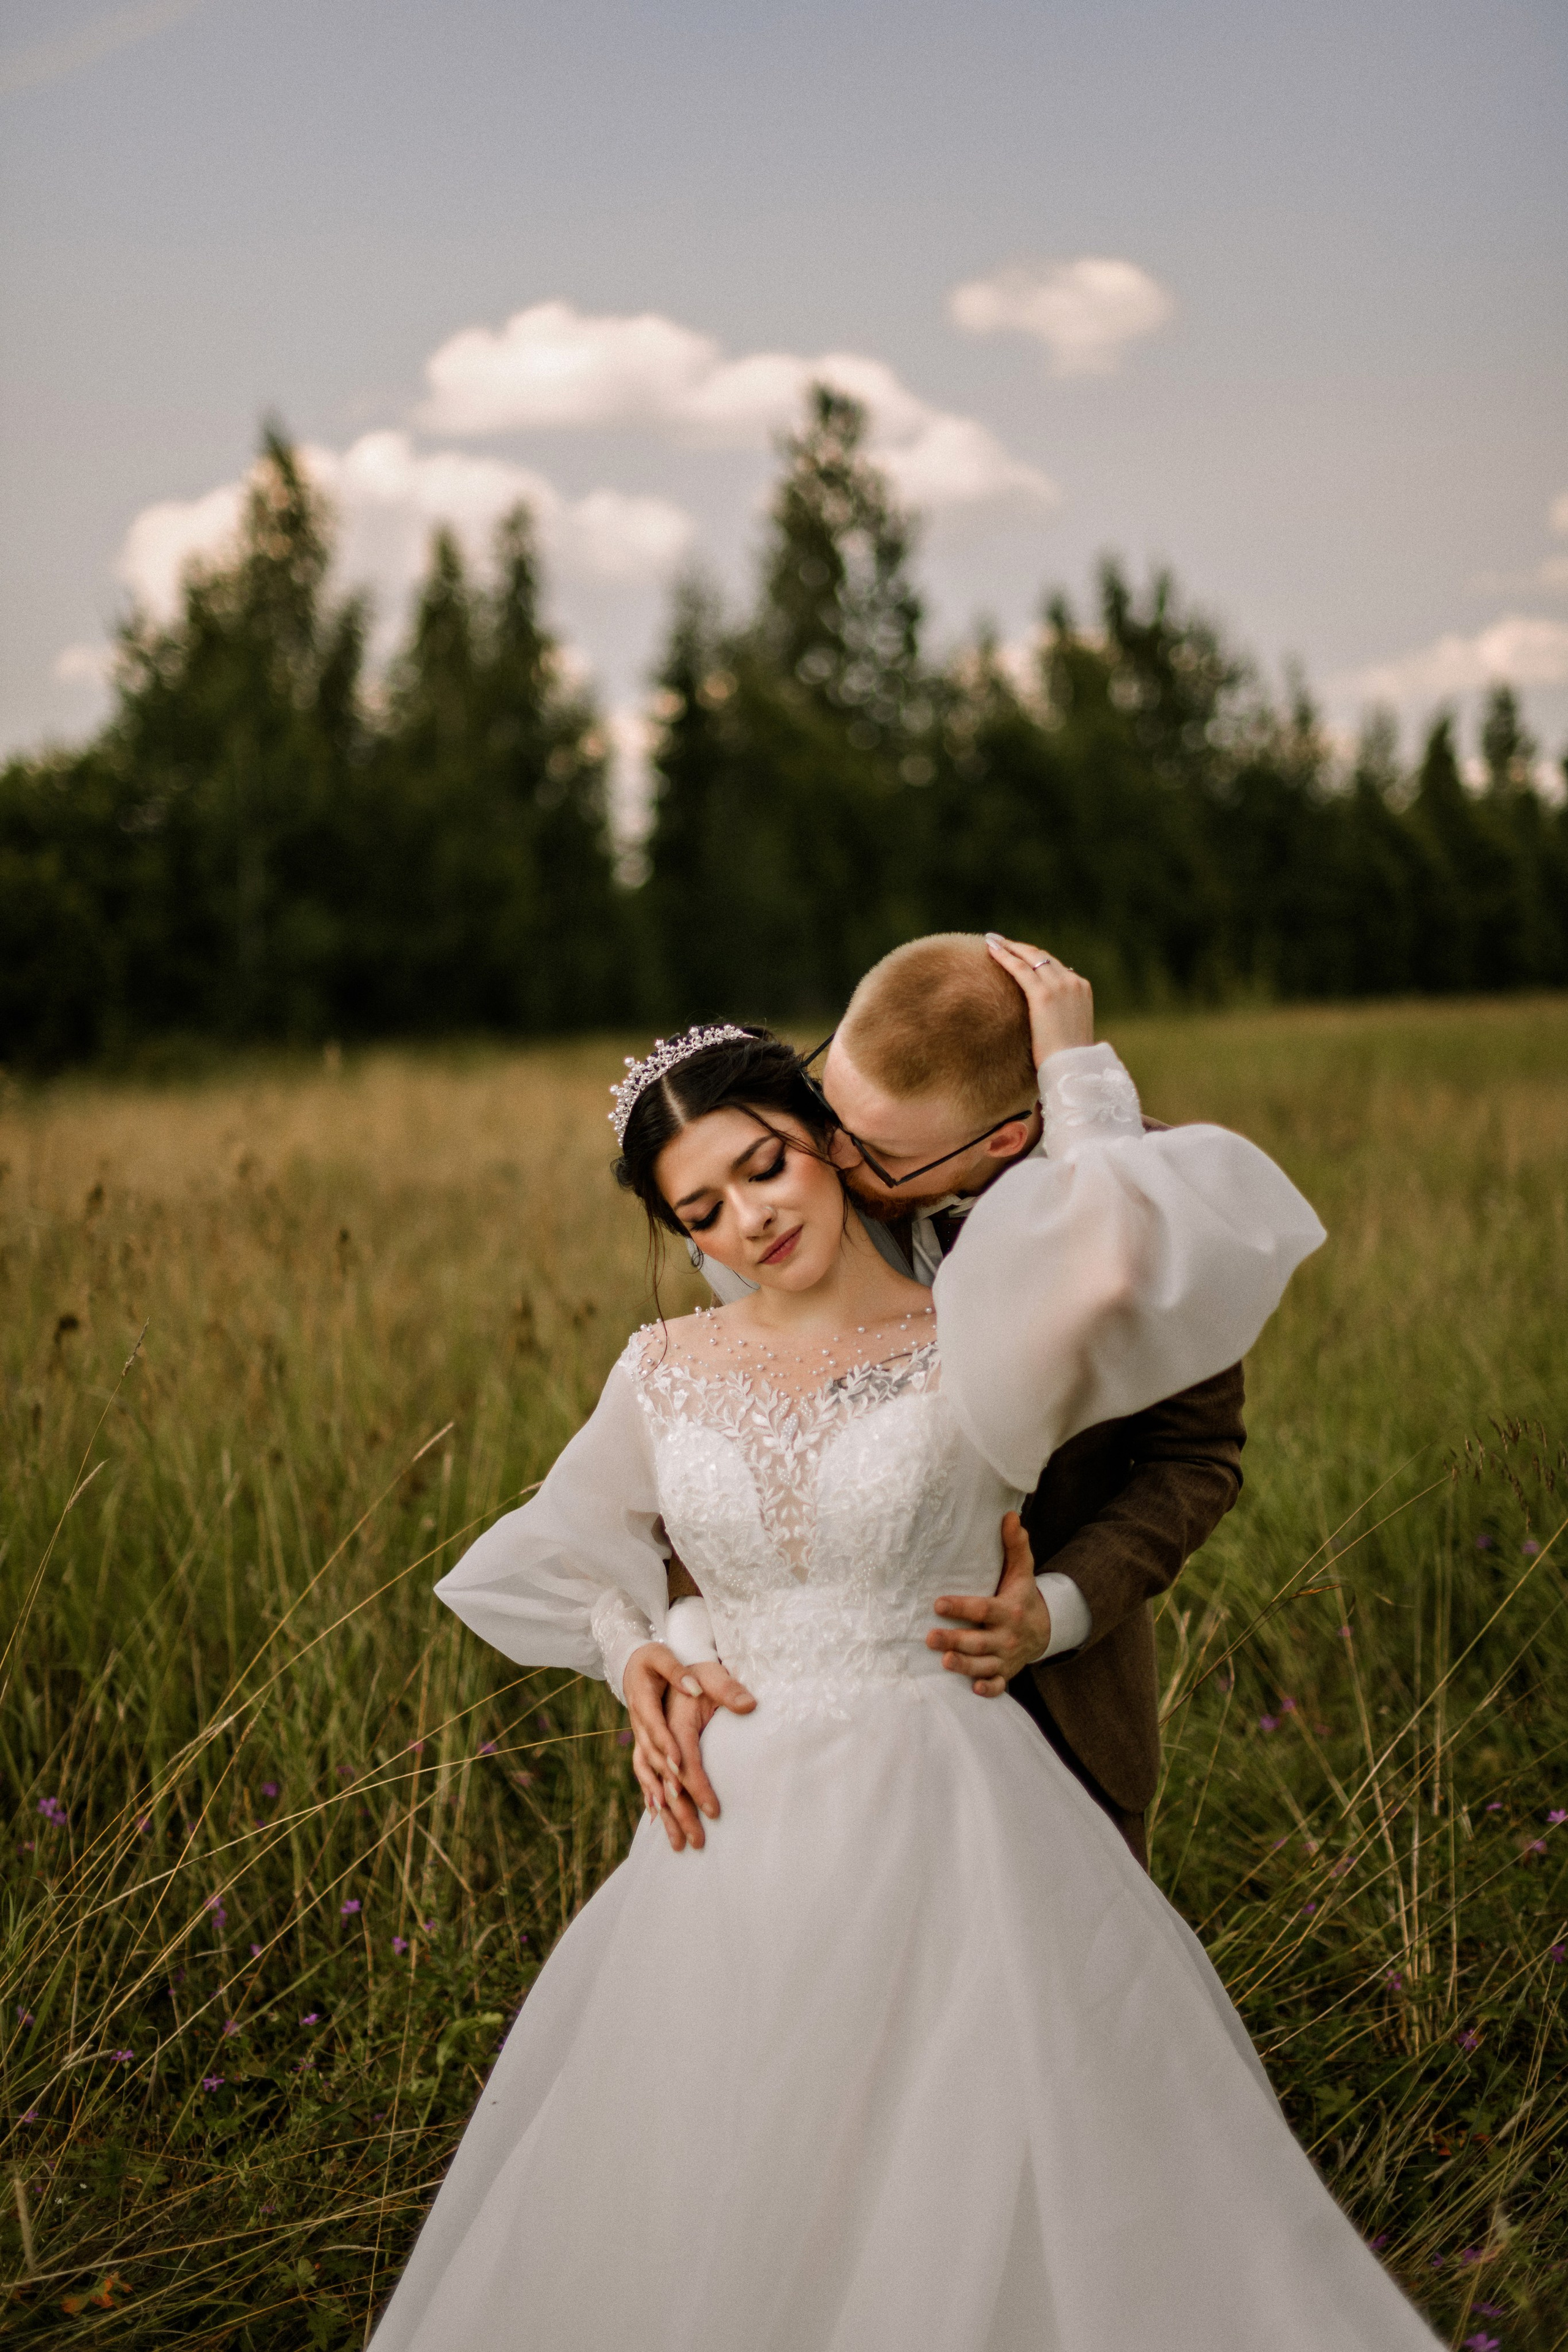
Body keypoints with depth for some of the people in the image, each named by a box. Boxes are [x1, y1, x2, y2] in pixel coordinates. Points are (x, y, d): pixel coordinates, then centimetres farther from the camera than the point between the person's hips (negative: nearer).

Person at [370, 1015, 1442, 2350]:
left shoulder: (978, 1351, -7)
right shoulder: (670, 1373, 6)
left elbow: (1112, 1253, -30)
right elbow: (555, 1558, 23)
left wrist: (1070, 1060, -15)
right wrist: (632, 1652, 3)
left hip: (941, 1832, -4)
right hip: (736, 1845, 4)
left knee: (996, 2239, -1)